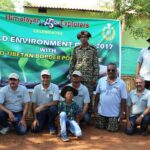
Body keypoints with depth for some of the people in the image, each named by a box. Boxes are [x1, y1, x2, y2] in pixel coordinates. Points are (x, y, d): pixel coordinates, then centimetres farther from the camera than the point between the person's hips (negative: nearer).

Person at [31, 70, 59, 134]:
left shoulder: (55, 87, -12)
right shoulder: (36, 88, -7)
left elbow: (55, 102, -19)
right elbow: (34, 104, -3)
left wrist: (43, 106, -29)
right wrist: (35, 119, -7)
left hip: (51, 110, 0)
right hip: (40, 112, 0)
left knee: (53, 108, -35)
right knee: (35, 129, -18)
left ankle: (51, 126, -8)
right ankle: (44, 122, 14)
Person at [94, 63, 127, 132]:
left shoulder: (121, 83, -10)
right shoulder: (101, 80, -2)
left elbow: (123, 99, -9)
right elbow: (97, 94, 6)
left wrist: (123, 112, -9)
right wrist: (95, 106, 5)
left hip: (114, 113, -3)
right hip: (101, 111, 3)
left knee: (112, 129, 4)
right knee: (100, 127, 13)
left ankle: (117, 121, 35)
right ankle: (105, 122, 44)